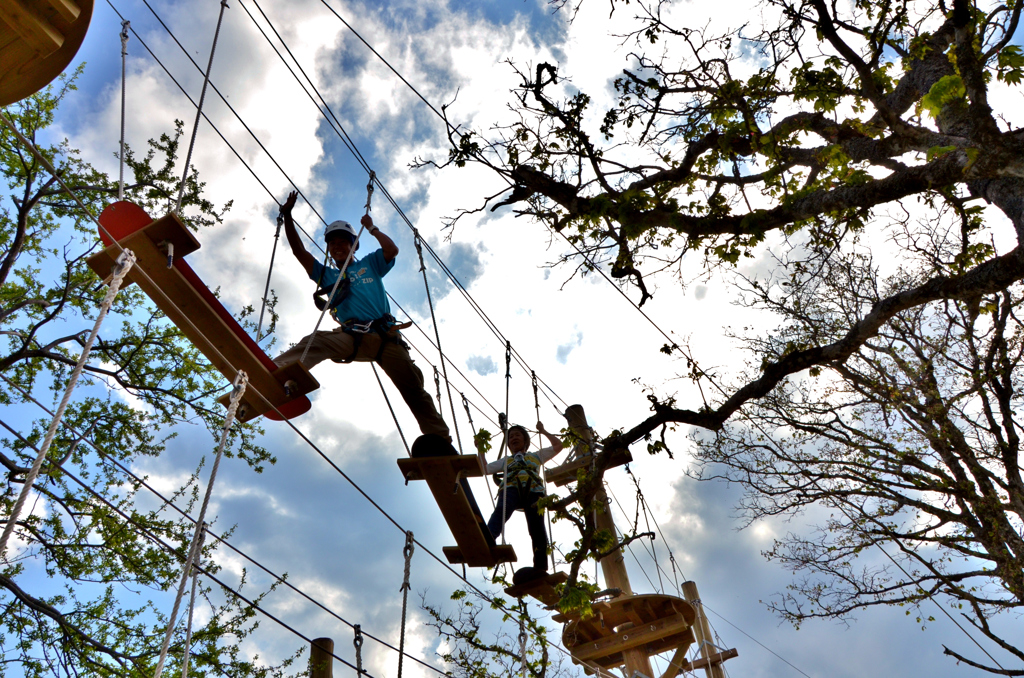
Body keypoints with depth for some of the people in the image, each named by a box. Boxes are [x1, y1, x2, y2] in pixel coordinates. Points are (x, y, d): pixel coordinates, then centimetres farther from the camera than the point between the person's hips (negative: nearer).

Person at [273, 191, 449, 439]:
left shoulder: (369, 264, 23)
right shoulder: (327, 275, 26)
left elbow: (392, 250, 3)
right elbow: (299, 251, 18)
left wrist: (372, 228, 14)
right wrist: (287, 217, 11)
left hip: (387, 337, -1)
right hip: (352, 339, 1)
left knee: (415, 391, -10)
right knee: (315, 341, -29)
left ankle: (443, 443, -11)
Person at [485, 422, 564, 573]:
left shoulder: (536, 456, 39)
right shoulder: (506, 460, 41)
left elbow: (558, 445, 36)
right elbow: (484, 469, 37)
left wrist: (543, 431, 41)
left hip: (533, 490, 0)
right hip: (510, 488, 0)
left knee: (536, 526, -21)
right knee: (500, 511, -34)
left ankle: (540, 568, -25)